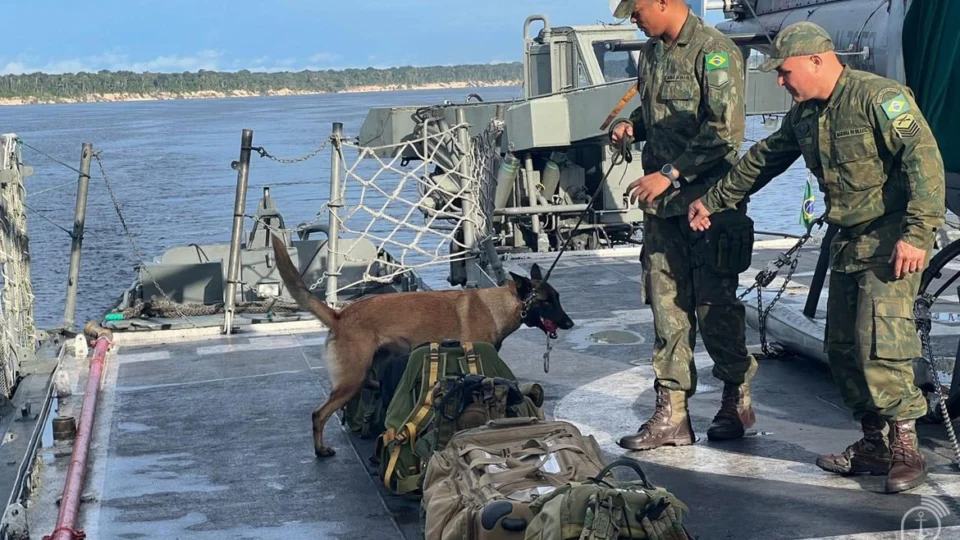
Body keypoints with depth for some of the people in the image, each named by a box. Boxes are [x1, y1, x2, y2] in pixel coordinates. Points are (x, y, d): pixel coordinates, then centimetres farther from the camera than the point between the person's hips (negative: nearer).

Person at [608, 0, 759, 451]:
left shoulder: (714, 52, -12)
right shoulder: (652, 51, 14)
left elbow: (725, 132, -18)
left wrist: (669, 173, -20)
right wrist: (632, 126, 5)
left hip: (707, 199, -7)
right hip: (661, 200, 7)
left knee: (713, 305, 1)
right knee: (667, 307, 6)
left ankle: (737, 399, 20)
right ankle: (671, 413, 10)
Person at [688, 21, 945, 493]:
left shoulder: (878, 97, -16)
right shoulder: (804, 114, 11)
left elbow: (924, 159, -22)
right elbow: (763, 160, 25)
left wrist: (917, 233, -28)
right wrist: (712, 201, 29)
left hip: (892, 241, -9)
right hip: (847, 242, 9)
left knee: (880, 344, -16)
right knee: (842, 348, 8)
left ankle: (906, 449, -5)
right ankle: (873, 445, 18)